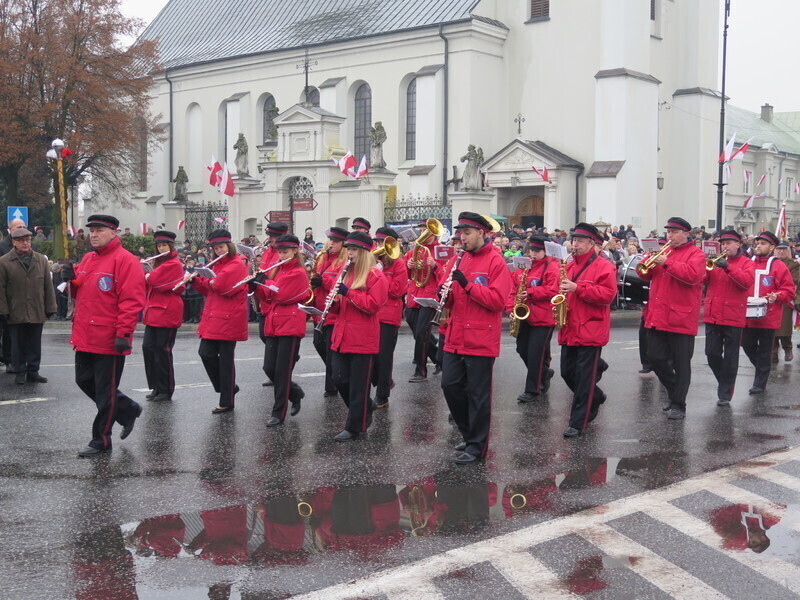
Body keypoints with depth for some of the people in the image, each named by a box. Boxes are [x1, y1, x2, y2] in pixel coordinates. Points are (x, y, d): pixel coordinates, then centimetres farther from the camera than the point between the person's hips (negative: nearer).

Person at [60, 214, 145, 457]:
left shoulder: (125, 260, -12)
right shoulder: (87, 259, 13)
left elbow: (132, 301, -18)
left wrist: (124, 333, -23)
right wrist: (72, 280, 2)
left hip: (109, 340, -9)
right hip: (85, 337, 9)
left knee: (105, 391, 2)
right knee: (85, 381, 16)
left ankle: (101, 440, 13)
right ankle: (128, 410, 33)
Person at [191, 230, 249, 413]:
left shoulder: (237, 265, -10)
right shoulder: (217, 265, 17)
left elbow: (224, 286, -23)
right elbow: (209, 290, 21)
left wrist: (209, 281, -8)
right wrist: (195, 281, 5)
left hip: (229, 319, -8)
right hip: (213, 318, 8)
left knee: (225, 359, -2)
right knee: (206, 353, 3)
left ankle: (227, 402, 7)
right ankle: (228, 387, 21)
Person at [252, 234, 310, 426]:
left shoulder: (298, 273, -8)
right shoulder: (278, 270, 16)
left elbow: (281, 295, -17)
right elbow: (268, 296, 17)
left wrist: (264, 281, -5)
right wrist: (256, 285, 0)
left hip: (290, 326, -7)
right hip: (273, 324, 7)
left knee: (282, 371, -4)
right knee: (269, 368, 4)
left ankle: (279, 413, 3)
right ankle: (295, 393, 27)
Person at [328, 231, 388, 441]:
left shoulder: (375, 276, -6)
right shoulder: (345, 273, 15)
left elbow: (373, 305, -17)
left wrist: (348, 293, -21)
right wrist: (334, 300, -3)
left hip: (363, 339, -7)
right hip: (341, 336, 7)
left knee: (358, 384, 0)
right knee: (340, 380, 7)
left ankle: (355, 427, 9)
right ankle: (363, 411, 28)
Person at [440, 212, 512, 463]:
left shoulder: (495, 261, -7)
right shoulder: (460, 259, 13)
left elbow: (498, 300, -16)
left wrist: (467, 284, -22)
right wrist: (445, 294, -5)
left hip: (480, 341, -7)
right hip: (455, 339, 7)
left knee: (478, 394, 0)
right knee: (450, 385, 8)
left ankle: (477, 446, 9)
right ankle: (470, 433, 25)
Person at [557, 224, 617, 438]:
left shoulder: (603, 267, -7)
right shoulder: (569, 266, 15)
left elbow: (608, 294, -18)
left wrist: (576, 288, -22)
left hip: (590, 330, -7)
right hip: (569, 330, 7)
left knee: (584, 377, -4)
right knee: (568, 373, 11)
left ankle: (578, 423, 1)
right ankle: (595, 397, 36)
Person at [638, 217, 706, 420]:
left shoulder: (695, 254, -2)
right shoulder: (663, 251, 18)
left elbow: (692, 275, -20)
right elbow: (646, 274, 16)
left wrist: (666, 263, -21)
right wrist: (650, 261, -5)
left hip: (681, 318, -6)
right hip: (658, 317, 6)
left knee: (681, 364, 1)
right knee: (655, 357, 7)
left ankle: (679, 405, 8)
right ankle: (674, 392, 27)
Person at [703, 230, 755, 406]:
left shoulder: (746, 263, 4)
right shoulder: (716, 261, 14)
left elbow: (747, 282, -15)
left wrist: (728, 267, -24)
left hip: (733, 317, -3)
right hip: (712, 315, 3)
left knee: (730, 358, 2)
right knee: (712, 354, 3)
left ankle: (725, 394, 8)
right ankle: (723, 382, 27)